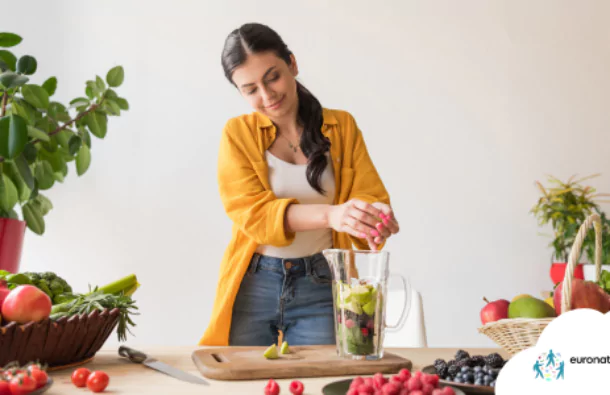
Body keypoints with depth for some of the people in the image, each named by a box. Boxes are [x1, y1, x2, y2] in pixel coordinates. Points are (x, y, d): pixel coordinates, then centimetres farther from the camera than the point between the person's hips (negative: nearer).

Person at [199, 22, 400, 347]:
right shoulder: (238, 134, -1)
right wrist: (330, 214, -31)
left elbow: (370, 196, -1)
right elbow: (250, 211, -14)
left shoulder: (342, 127, 4)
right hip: (252, 287, 0)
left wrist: (376, 217, -27)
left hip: (321, 287, 1)